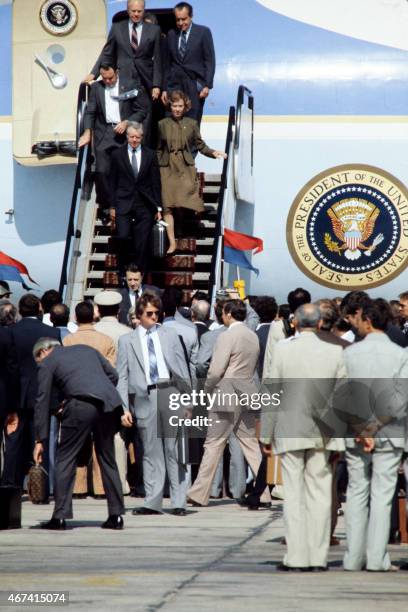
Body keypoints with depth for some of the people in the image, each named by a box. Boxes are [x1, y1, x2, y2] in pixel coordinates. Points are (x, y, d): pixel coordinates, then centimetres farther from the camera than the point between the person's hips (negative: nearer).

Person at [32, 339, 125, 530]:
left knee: (65, 458, 4)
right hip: (108, 404, 5)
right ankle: (116, 515, 13)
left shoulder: (47, 363, 15)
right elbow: (113, 375, 23)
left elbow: (42, 401, 12)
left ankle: (60, 516, -1)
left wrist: (40, 440, 12)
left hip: (81, 405, -5)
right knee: (107, 459, 15)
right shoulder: (86, 349, 29)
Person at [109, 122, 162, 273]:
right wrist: (112, 206, 3)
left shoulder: (150, 155, 6)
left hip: (144, 204, 1)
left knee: (142, 243, -2)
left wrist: (158, 207, 5)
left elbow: (156, 183, 7)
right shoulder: (117, 155, 5)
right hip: (124, 203, 0)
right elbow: (113, 182, 8)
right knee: (123, 236, -13)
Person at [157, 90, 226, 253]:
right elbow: (158, 149, 12)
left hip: (186, 167, 0)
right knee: (168, 207, -8)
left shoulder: (191, 124, 6)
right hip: (168, 168, 0)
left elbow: (200, 145, 10)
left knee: (188, 205, -7)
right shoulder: (162, 124, 7)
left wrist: (213, 153, -6)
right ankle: (172, 243, -7)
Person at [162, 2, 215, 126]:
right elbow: (168, 64, 16)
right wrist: (165, 88, 11)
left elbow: (210, 60, 0)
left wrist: (207, 85, -9)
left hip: (194, 85, -3)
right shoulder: (171, 35, 13)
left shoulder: (203, 32, 2)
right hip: (175, 84, 3)